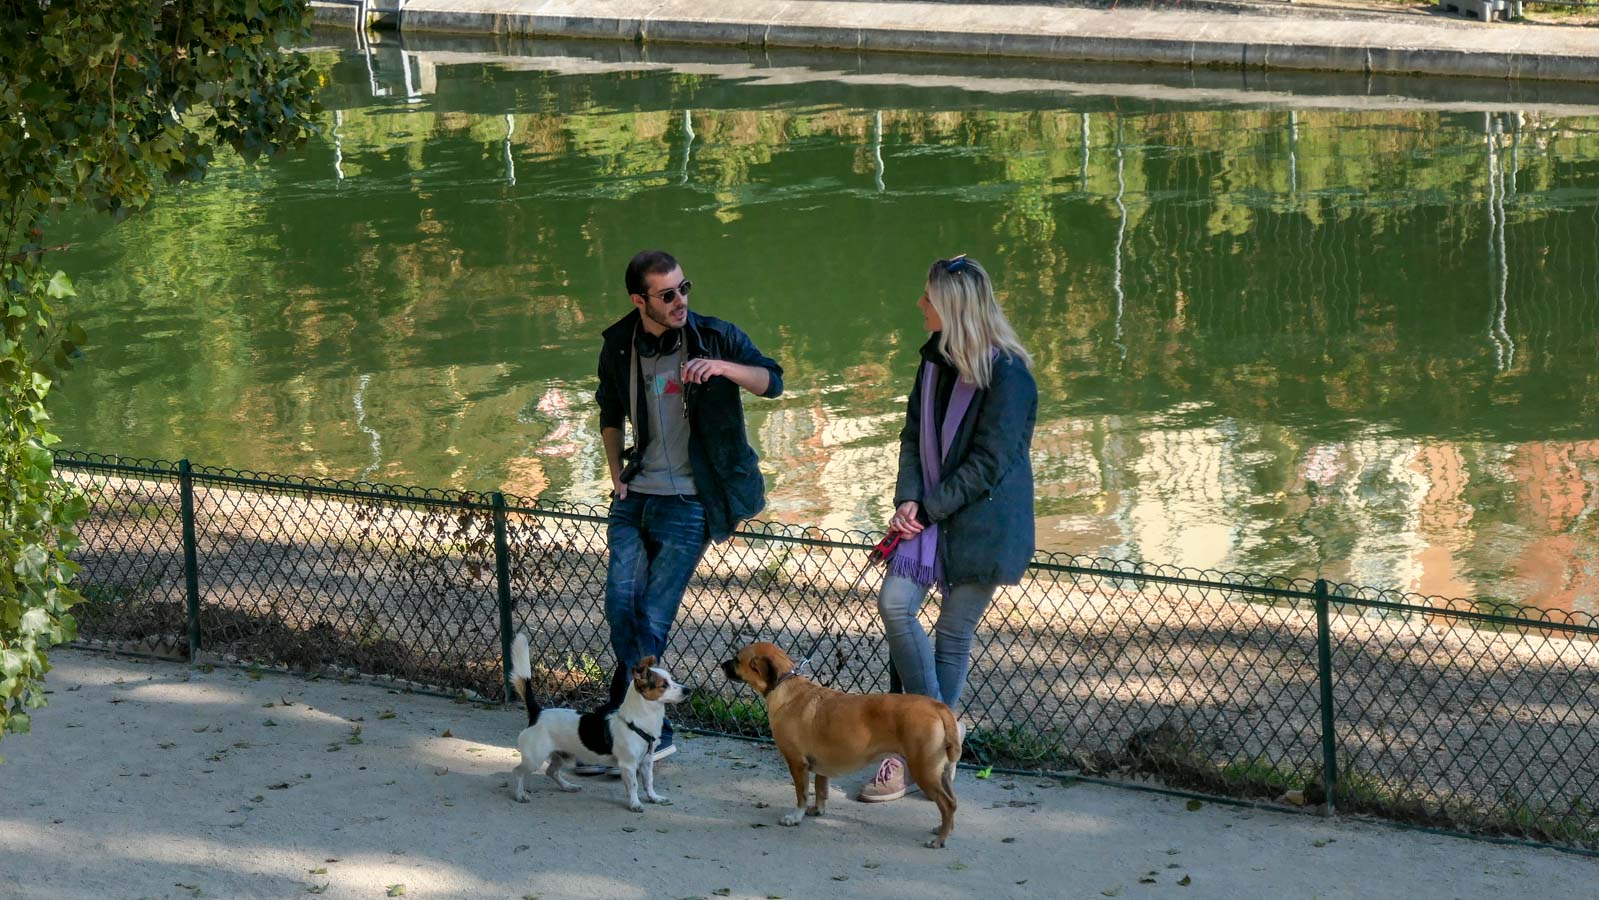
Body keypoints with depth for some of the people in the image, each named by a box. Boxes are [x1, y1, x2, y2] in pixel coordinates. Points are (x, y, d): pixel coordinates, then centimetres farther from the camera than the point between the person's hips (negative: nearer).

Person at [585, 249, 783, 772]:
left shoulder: (715, 337, -5)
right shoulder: (619, 346, 5)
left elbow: (772, 382, -9)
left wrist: (722, 366, -27)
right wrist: (616, 473, 10)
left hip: (688, 503, -4)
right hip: (635, 496, 4)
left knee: (652, 618, -8)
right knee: (621, 607, -5)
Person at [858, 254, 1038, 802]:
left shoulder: (1006, 375, -15)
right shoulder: (935, 361, 9)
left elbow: (988, 463, -17)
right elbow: (914, 436, 10)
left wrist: (929, 507, -16)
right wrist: (909, 500, -6)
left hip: (982, 523, -7)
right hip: (933, 513, 7)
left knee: (955, 632, 1)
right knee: (895, 602, -10)